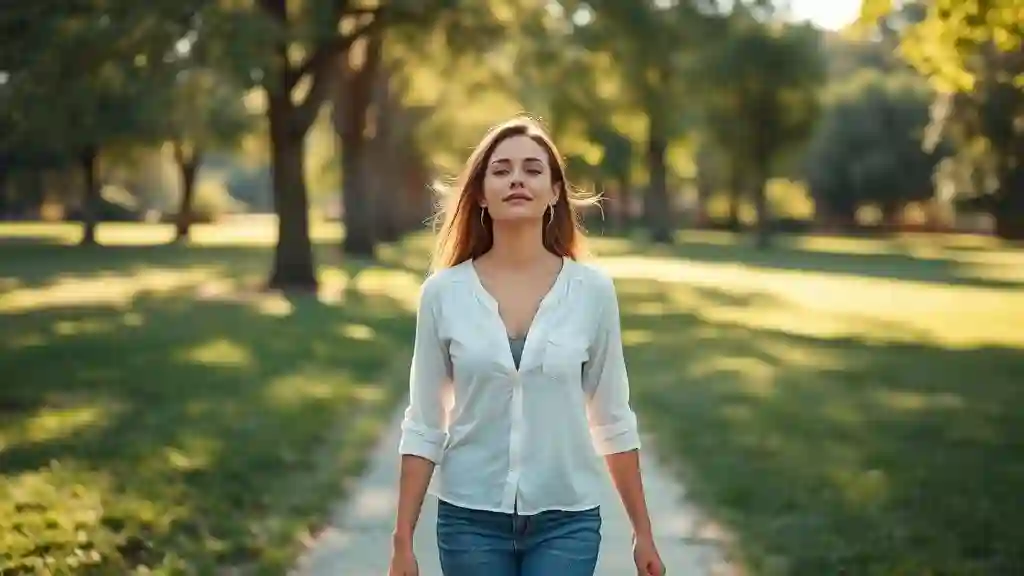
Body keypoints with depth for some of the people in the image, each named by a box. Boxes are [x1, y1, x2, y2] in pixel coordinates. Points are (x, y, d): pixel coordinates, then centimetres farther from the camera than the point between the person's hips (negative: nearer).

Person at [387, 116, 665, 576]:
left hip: (566, 519, 0)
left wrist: (643, 532, 5)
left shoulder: (592, 291, -3)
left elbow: (613, 419, 4)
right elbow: (424, 424, 0)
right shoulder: (443, 293, -3)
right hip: (471, 518, 1)